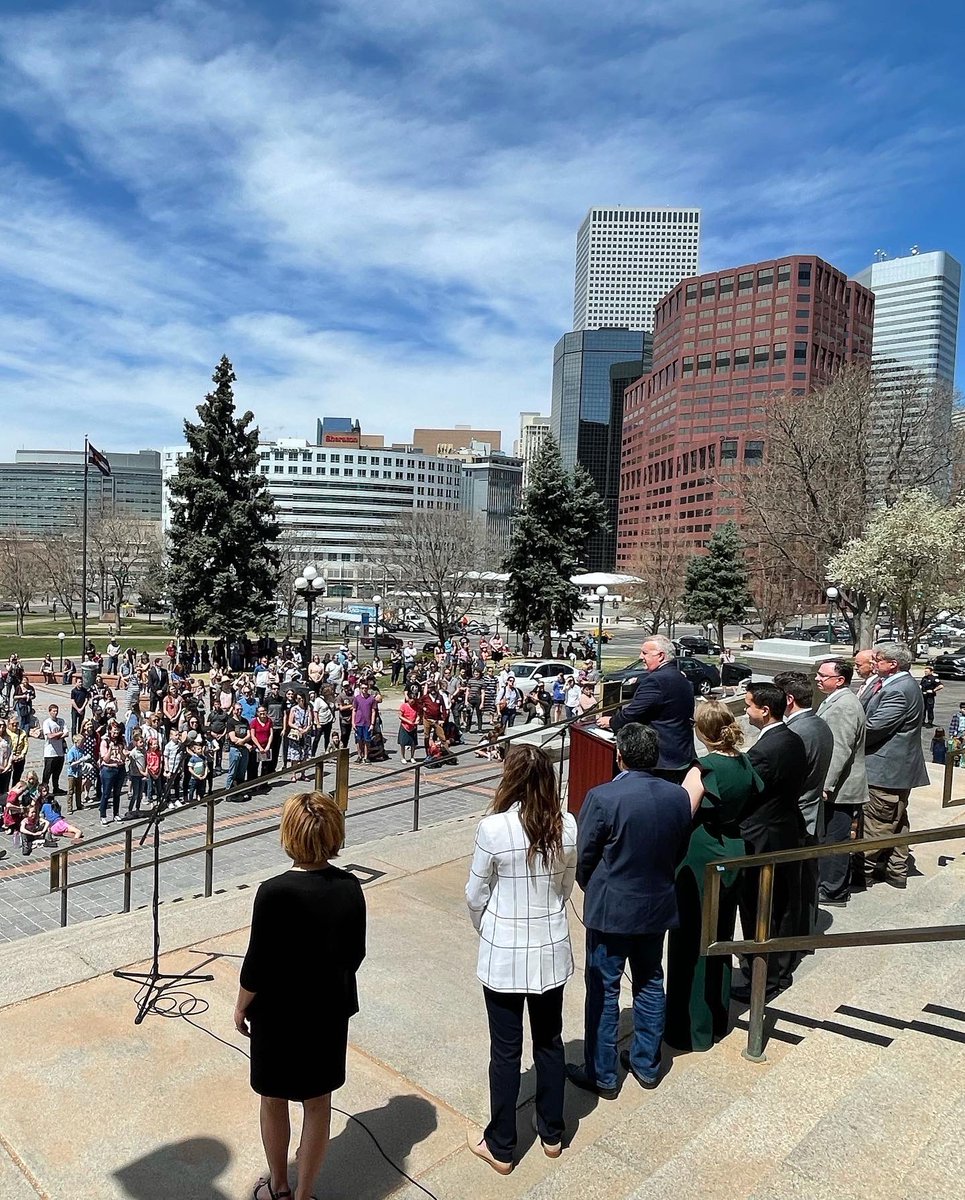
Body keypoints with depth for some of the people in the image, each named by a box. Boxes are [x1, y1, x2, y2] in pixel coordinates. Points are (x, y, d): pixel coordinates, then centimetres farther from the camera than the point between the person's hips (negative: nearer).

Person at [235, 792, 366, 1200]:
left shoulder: (274, 893, -25)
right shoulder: (350, 888, -11)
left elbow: (257, 965, -18)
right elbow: (355, 954, 0)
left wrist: (240, 1007, 0)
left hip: (279, 1013, -3)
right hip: (330, 1012, 4)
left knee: (274, 1100, 21)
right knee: (318, 1103, 20)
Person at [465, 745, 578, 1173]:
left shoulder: (493, 828, -22)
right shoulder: (566, 825, -10)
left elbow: (476, 896, -9)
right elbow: (566, 886, 3)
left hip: (504, 955, -3)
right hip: (552, 950, 4)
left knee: (506, 1051, 13)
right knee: (549, 1042, 21)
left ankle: (501, 1147, 30)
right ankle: (551, 1134, 39)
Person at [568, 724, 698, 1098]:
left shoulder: (602, 798, -23)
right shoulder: (679, 797, -8)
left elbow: (584, 857, -13)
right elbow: (678, 851, 3)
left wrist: (592, 891, 6)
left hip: (611, 909, -5)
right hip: (658, 906, 5)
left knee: (603, 991, 10)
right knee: (650, 984, 21)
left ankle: (602, 1075, 23)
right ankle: (646, 1065, 35)